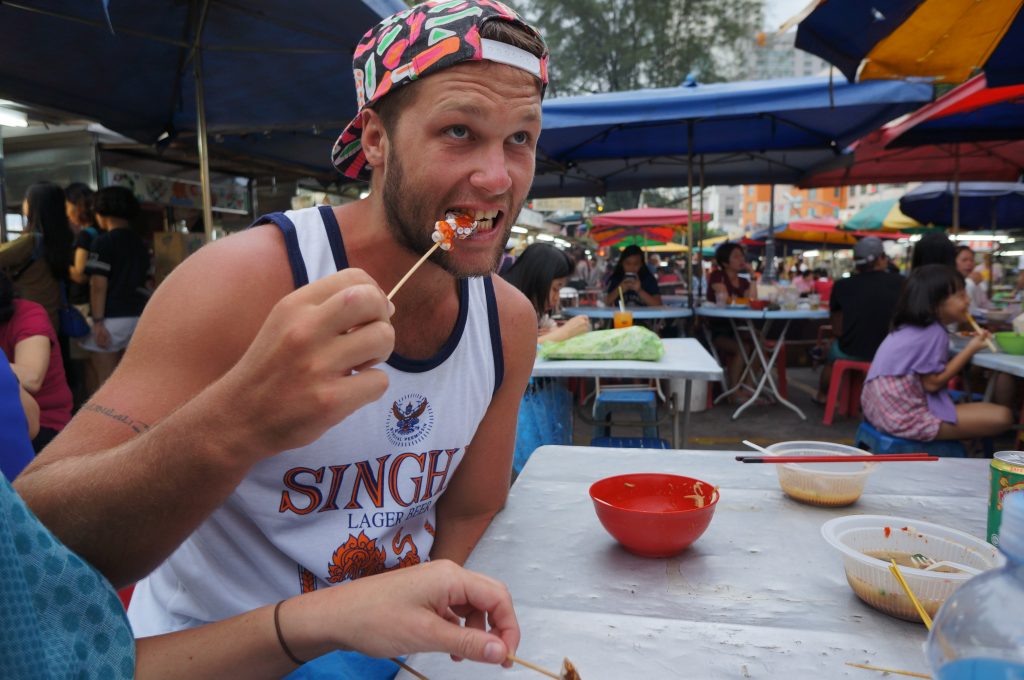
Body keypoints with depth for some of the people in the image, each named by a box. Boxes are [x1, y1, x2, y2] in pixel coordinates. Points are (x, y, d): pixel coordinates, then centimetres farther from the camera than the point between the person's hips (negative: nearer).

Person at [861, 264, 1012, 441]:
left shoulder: (910, 326, 11)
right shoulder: (933, 333, -14)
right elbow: (932, 383, -14)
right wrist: (971, 349, -8)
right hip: (904, 417, -9)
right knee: (1002, 417, -9)